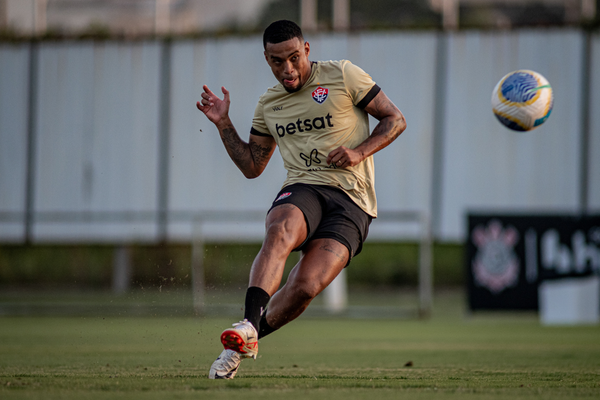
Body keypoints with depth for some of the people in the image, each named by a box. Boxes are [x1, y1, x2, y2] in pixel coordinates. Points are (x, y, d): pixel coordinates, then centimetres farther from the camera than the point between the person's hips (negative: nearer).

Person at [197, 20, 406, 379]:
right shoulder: (269, 104, 17)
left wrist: (360, 152, -9)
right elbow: (252, 167, 25)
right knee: (280, 232, -36)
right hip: (302, 190, 3)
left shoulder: (343, 76, 4)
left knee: (306, 286, -22)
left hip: (351, 201, -3)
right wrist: (223, 124, 13)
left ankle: (245, 342, 0)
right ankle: (248, 327, -45)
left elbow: (395, 120, 7)